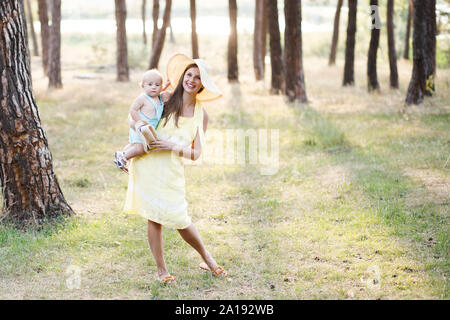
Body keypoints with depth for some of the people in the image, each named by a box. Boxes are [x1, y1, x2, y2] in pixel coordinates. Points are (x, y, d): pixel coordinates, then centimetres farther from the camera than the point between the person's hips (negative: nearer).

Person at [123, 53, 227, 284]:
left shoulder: (201, 114, 5)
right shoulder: (166, 101, 3)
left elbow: (195, 154, 2)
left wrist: (172, 146, -12)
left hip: (171, 170, 0)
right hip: (147, 164, 0)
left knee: (180, 220, -2)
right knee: (154, 218, 1)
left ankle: (207, 259, 21)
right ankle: (161, 270, 12)